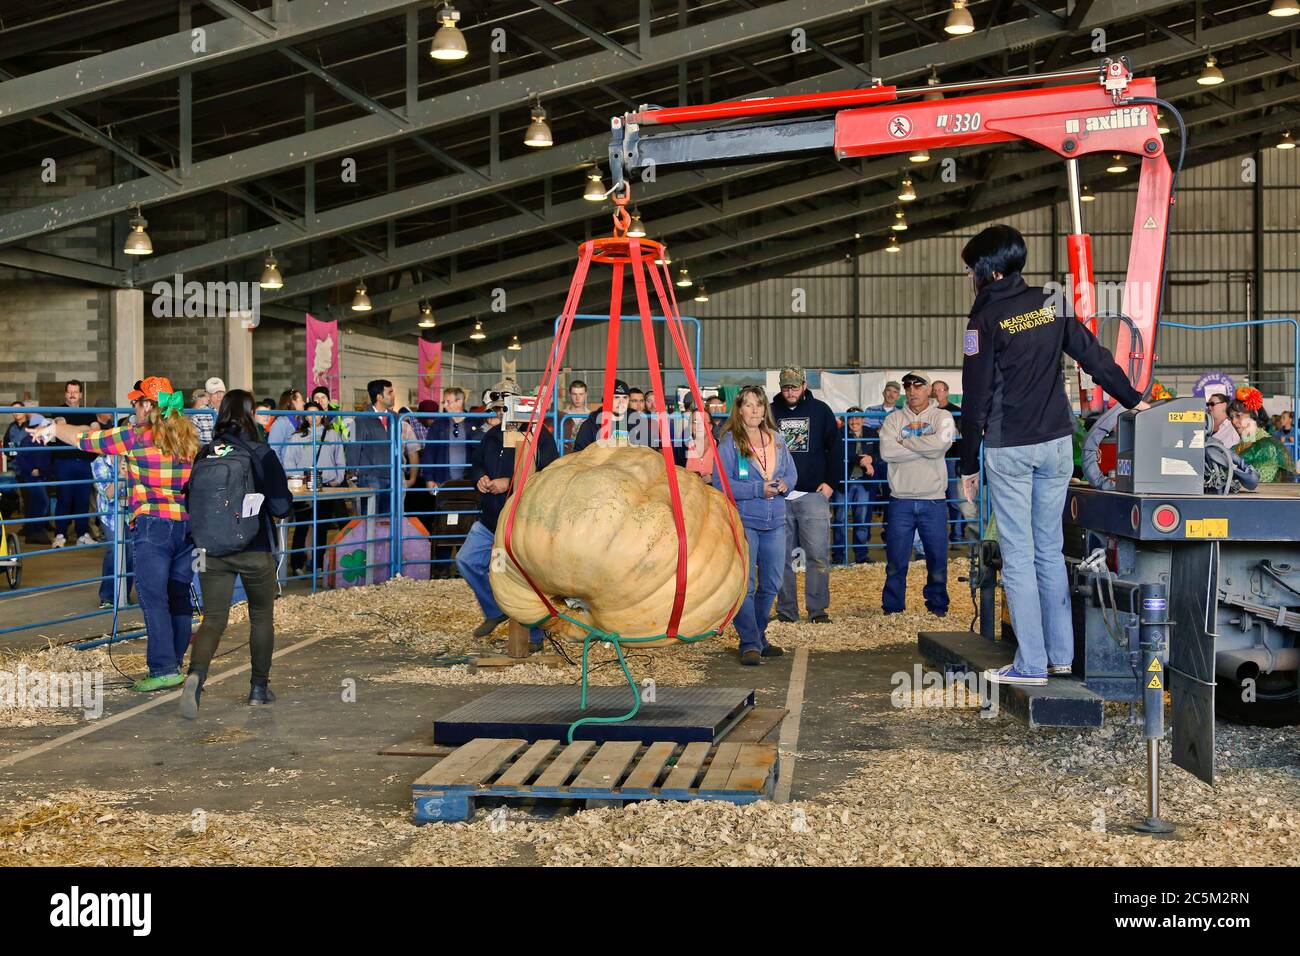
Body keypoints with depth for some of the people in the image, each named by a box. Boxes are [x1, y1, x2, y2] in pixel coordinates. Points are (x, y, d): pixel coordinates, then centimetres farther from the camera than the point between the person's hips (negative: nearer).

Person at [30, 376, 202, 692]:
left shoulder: (135, 437, -6)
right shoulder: (189, 435, 9)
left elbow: (85, 440, 6)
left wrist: (53, 428, 23)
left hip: (153, 524, -6)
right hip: (188, 524, 6)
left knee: (153, 599, -3)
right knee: (179, 597, 11)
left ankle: (163, 669, -7)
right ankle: (174, 663, 18)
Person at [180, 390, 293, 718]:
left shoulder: (204, 454, -2)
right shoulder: (261, 455, -12)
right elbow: (281, 506, -12)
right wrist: (286, 496, 8)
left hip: (213, 552, 2)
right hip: (255, 551, -2)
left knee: (213, 618, 3)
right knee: (261, 617, 16)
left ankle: (196, 674, -23)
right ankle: (259, 687, 22)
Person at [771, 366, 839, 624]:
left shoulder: (820, 410, 5)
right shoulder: (771, 412, 7)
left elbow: (836, 448, 9)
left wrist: (830, 482, 1)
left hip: (813, 494, -1)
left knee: (818, 554, -6)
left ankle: (818, 609, 1)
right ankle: (786, 611, 11)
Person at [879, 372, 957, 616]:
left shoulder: (942, 417, 4)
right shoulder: (894, 419, 8)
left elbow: (940, 444, -17)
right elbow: (887, 452, -9)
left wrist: (905, 441, -7)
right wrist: (924, 449, -10)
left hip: (933, 501, -1)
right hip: (901, 501, 1)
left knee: (937, 558, 5)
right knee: (896, 560, 4)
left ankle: (938, 607, 18)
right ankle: (892, 608, 13)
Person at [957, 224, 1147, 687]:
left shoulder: (987, 318, -8)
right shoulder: (1050, 305, 7)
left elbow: (976, 397, -7)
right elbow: (1094, 355, 9)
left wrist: (968, 464, -2)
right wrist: (1132, 400, 18)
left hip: (1009, 448, -5)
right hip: (1057, 442, 6)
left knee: (1018, 556, -1)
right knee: (1051, 551, 13)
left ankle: (1031, 664, -1)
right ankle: (1061, 655, 17)